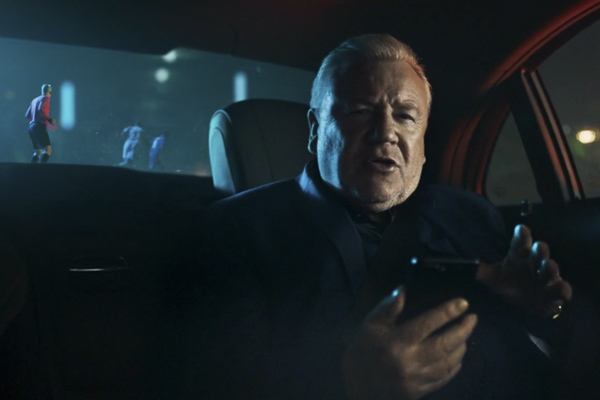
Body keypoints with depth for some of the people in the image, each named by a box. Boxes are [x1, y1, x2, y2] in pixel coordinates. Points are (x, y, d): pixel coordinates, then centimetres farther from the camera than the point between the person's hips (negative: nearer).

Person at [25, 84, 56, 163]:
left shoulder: (34, 100, 23)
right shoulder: (45, 98, -1)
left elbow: (27, 115, 24)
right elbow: (41, 109, -20)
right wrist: (50, 119, -16)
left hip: (31, 126, 9)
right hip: (40, 127, -9)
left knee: (38, 152, 16)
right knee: (48, 150, -18)